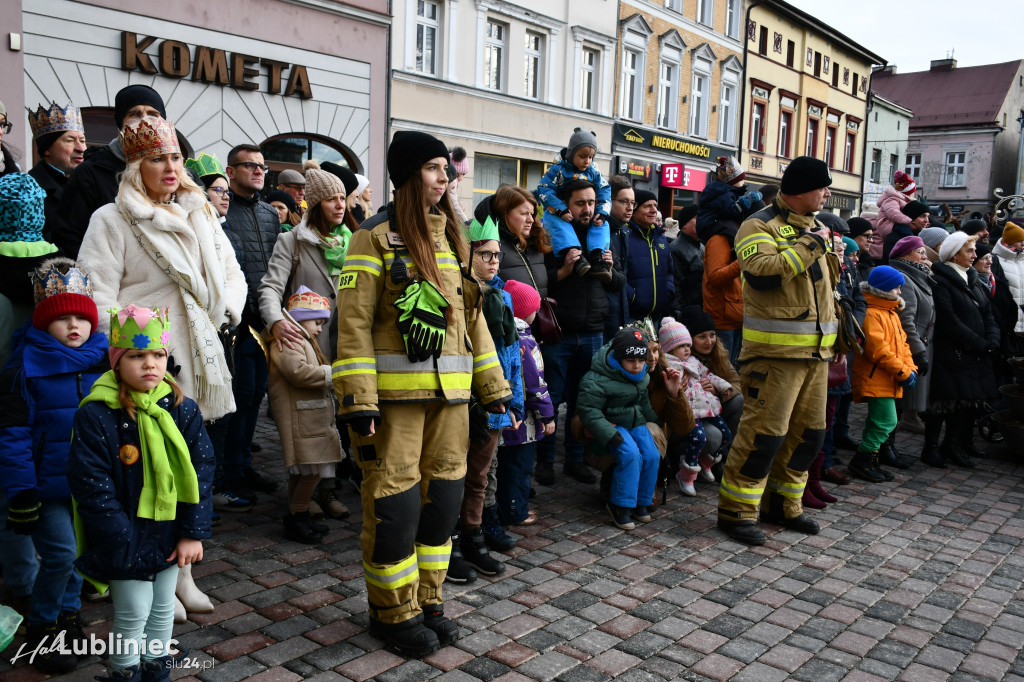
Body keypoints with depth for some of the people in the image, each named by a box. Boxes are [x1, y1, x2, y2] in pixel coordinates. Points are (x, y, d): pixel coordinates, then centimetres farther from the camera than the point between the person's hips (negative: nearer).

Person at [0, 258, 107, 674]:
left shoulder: (103, 362, 2)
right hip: (48, 484, -5)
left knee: (81, 551, 15)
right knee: (60, 553, -6)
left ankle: (67, 613, 36)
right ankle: (41, 628, 16)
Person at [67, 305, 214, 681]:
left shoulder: (182, 410, -4)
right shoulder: (96, 415, -15)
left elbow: (200, 471, -3)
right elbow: (92, 487, -15)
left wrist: (193, 532, -7)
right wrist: (125, 545, -17)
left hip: (170, 536, 4)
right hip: (128, 540, -4)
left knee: (163, 609, 19)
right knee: (133, 614, 5)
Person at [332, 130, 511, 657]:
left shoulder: (451, 237, 15)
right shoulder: (377, 237, -4)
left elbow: (471, 315, 16)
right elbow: (354, 322, -10)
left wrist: (493, 386, 13)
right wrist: (359, 401, -18)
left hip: (450, 392, 6)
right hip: (396, 391, -6)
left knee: (442, 495, 11)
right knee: (394, 503, 1)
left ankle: (426, 600, 28)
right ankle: (393, 613, 19)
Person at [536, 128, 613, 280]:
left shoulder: (594, 172, 5)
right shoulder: (559, 169, -8)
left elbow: (605, 192, 2)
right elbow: (544, 190, -16)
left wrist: (602, 213, -17)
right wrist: (561, 211, -28)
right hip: (560, 215, -4)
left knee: (602, 223, -20)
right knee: (554, 220, -37)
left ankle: (597, 257, -35)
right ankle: (572, 253, -55)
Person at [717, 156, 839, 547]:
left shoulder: (812, 228, 18)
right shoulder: (761, 226, -8)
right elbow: (764, 272, -27)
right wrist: (809, 246, -20)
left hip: (816, 350, 9)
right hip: (776, 351, -9)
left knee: (809, 432, 13)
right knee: (764, 431, -8)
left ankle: (782, 504, 27)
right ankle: (735, 510, 4)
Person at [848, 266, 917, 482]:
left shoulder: (892, 313, 18)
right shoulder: (871, 314, -16)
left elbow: (902, 343, 19)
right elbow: (878, 349, -22)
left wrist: (910, 368, 4)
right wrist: (903, 372, -18)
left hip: (889, 381, 10)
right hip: (876, 380, -10)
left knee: (878, 421, 14)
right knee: (887, 421, -11)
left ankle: (869, 460, 22)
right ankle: (862, 460, -1)